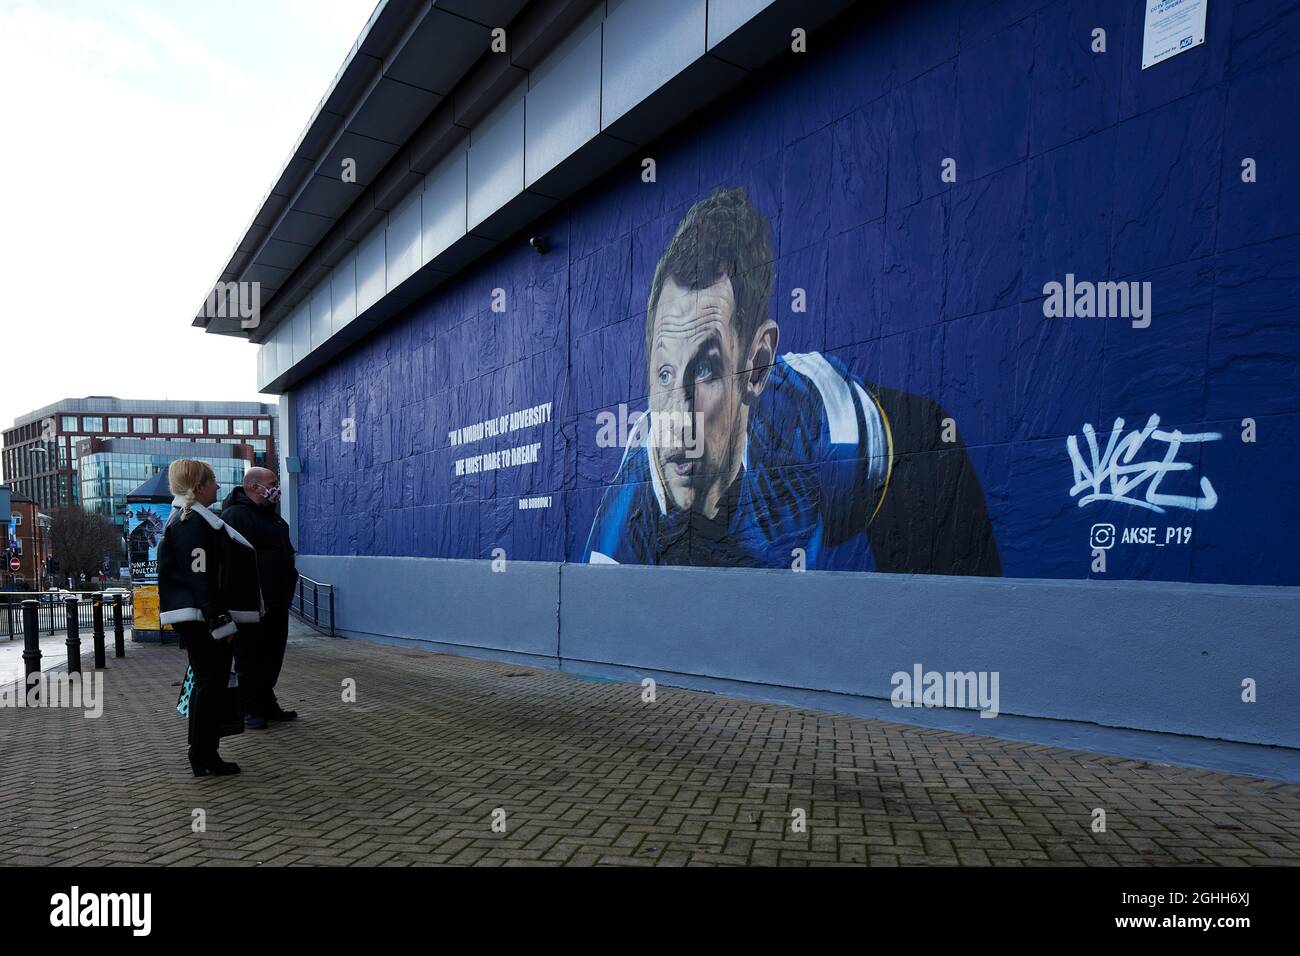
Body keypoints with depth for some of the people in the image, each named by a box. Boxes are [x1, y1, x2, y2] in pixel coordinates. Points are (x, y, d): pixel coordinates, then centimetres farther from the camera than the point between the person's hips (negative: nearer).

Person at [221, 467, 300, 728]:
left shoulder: (273, 516, 18)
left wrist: (290, 577, 20)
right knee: (249, 658, 1)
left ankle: (267, 703, 25)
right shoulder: (235, 515, -13)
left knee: (273, 656, 14)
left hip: (277, 602, 9)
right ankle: (249, 709, 11)